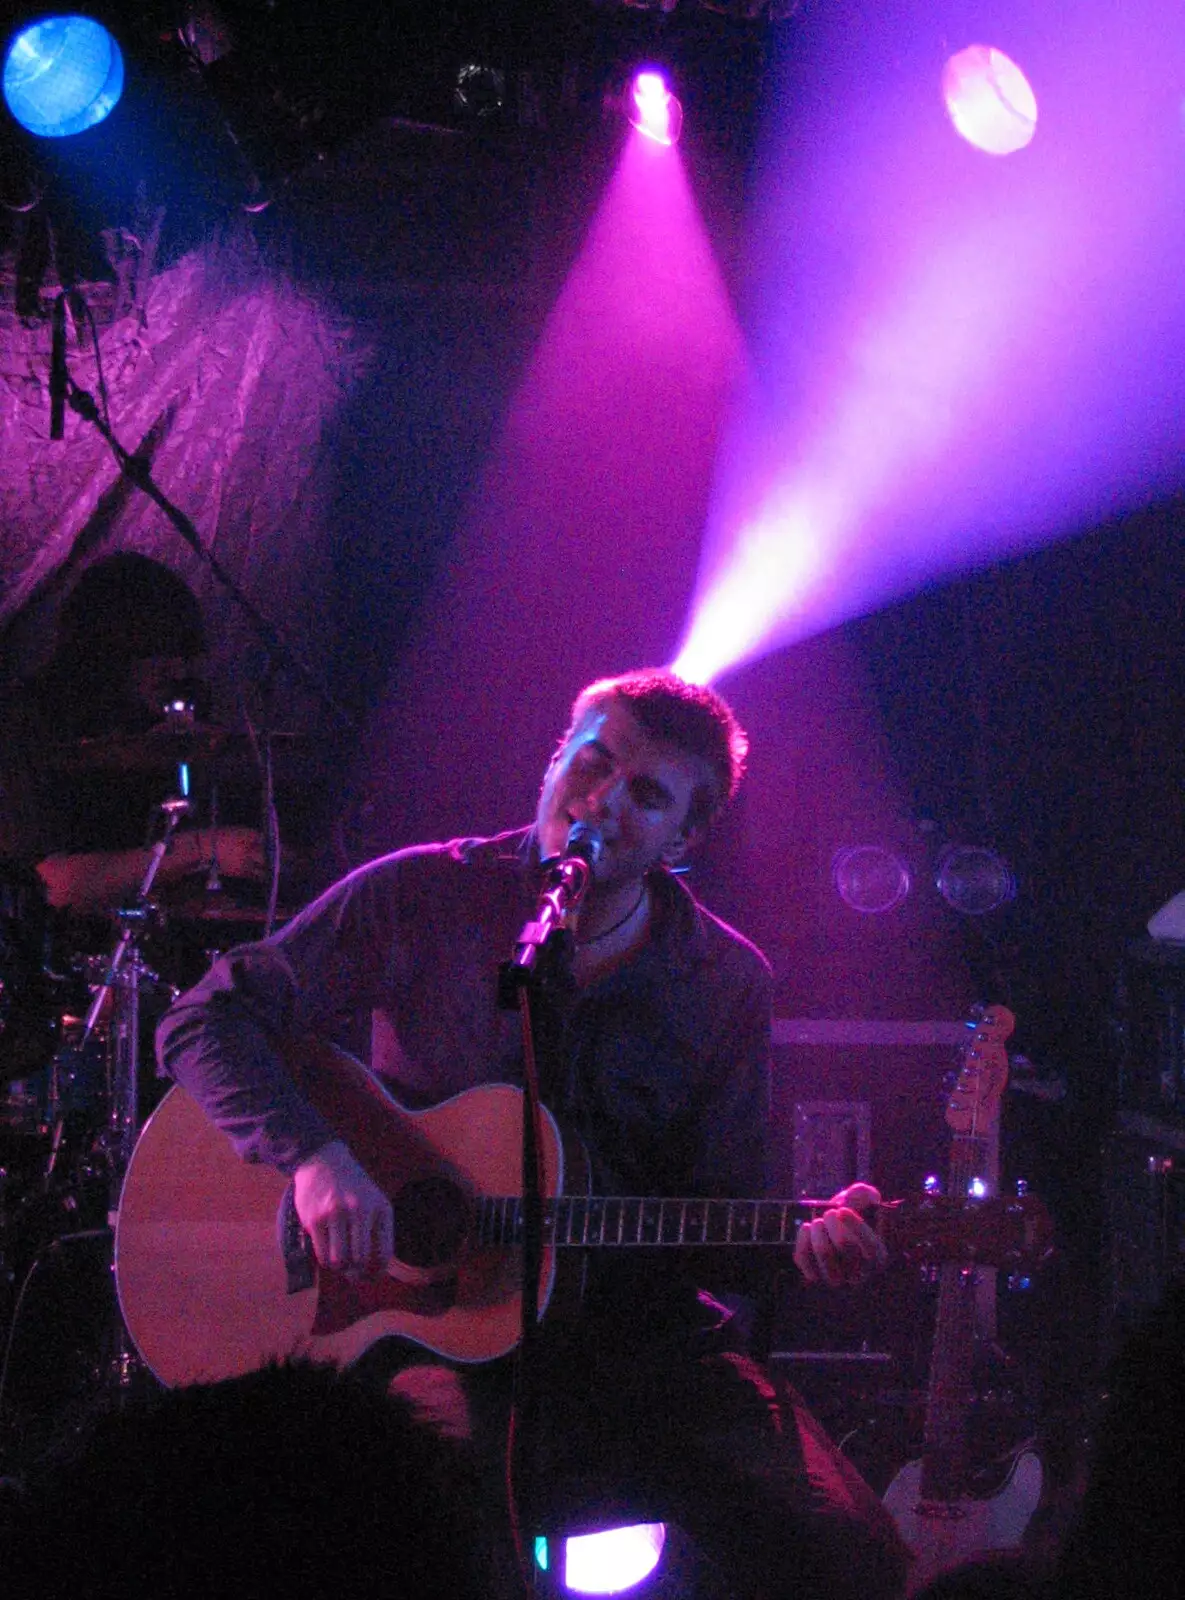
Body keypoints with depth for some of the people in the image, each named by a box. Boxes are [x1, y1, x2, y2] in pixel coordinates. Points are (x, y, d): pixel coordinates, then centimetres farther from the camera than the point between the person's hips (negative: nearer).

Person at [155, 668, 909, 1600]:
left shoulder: (728, 983, 6)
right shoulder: (424, 900, -1)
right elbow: (207, 1022, -3)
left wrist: (808, 1242, -15)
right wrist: (317, 1155, -19)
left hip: (643, 1339, 3)